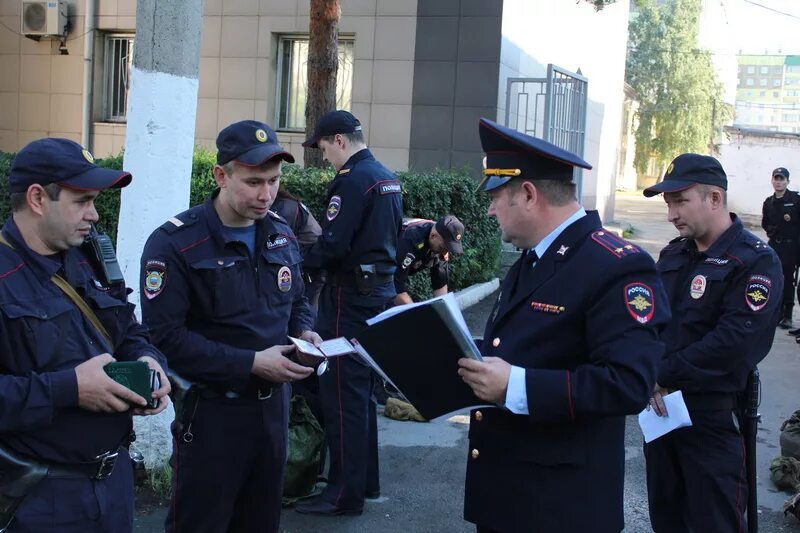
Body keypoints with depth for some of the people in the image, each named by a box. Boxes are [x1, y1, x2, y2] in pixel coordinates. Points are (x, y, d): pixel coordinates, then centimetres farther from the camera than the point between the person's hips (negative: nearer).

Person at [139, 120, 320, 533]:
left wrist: (304, 333, -6)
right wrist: (251, 363, -24)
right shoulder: (175, 243, -17)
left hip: (273, 402, 6)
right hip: (212, 409, -6)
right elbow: (166, 338, -22)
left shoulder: (281, 234, 5)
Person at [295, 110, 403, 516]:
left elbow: (332, 246, -21)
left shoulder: (352, 179, -16)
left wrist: (298, 262, -5)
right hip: (379, 292, 10)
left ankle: (345, 493, 3)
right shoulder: (388, 178, 13)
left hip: (351, 299, -10)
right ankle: (366, 479, 27)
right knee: (361, 389, 17)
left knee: (341, 393, -3)